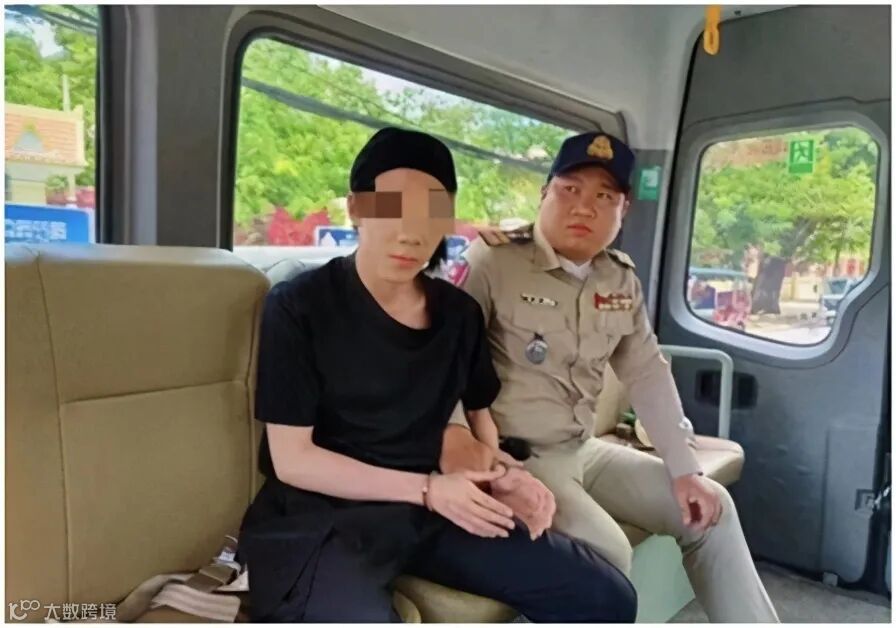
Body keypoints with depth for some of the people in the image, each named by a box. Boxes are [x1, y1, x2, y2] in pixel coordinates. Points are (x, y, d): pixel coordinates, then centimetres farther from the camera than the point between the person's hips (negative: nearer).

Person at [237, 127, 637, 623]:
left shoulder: (460, 313, 7)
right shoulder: (297, 306, -9)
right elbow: (292, 459, -10)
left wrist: (493, 478, -7)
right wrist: (428, 488, -15)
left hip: (431, 509, 5)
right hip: (322, 518, -5)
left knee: (607, 597, 0)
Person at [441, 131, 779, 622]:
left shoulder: (622, 280, 6)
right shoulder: (494, 259, -14)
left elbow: (648, 374, 10)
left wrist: (685, 470, 7)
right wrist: (452, 430, -37)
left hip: (584, 450, 8)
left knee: (711, 508, 11)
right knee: (606, 554, -27)